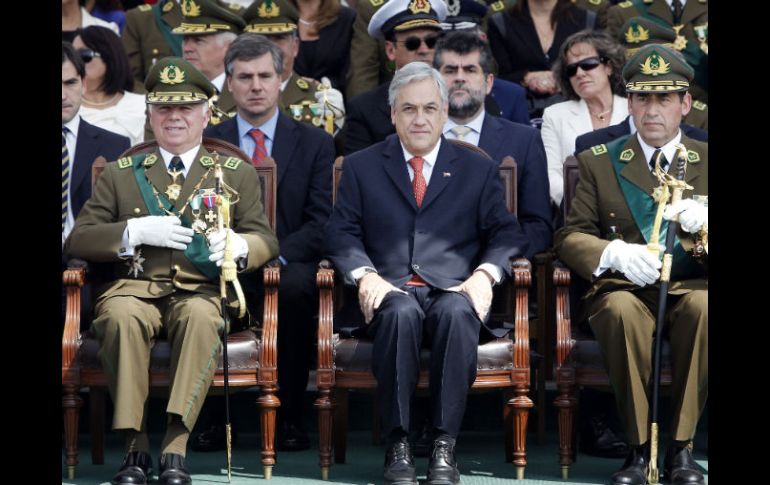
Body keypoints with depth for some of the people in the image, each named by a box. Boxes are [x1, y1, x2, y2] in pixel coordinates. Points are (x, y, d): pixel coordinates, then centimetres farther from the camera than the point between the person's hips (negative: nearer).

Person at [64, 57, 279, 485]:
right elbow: (77, 241, 10)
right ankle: (136, 446, -30)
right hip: (136, 288, 1)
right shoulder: (120, 175, 20)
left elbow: (266, 240, 9)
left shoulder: (237, 174, 19)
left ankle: (176, 448, -38)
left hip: (202, 291, 0)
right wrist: (137, 232, -8)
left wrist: (237, 246, -17)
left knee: (201, 315, -37)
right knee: (121, 316, -36)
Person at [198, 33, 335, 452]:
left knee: (295, 288, -37)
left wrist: (276, 253, -18)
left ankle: (289, 415, -22)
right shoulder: (205, 142, 13)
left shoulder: (315, 143, 9)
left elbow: (323, 222, 0)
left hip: (289, 265, -1)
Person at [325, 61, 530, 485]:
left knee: (458, 312, -36)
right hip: (391, 290, 0)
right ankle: (397, 446, -31)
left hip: (453, 291, 0)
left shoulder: (478, 170, 17)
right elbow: (340, 233, 7)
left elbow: (506, 232, 9)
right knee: (401, 312, -37)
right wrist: (365, 274, -13)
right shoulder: (361, 167, 16)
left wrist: (485, 273, -12)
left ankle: (444, 447, -33)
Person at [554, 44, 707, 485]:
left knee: (702, 305, -36)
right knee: (622, 309, -36)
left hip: (691, 287, 0)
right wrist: (616, 253, -16)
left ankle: (681, 447, -27)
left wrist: (703, 222, -17)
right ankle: (640, 448, -26)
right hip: (624, 286, 0)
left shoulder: (706, 161, 14)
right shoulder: (599, 162, 13)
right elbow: (571, 236, 6)